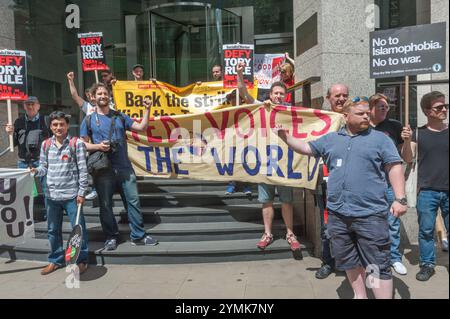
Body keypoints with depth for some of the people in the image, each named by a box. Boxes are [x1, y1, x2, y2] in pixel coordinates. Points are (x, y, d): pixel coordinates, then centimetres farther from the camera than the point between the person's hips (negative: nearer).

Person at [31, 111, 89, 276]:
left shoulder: (76, 143, -6)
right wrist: (36, 171, -11)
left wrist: (81, 192, -10)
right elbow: (44, 166, 13)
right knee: (53, 230, 16)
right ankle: (55, 260, 32)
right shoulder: (45, 145, 8)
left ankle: (82, 260, 17)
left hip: (71, 194, -4)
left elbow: (83, 169, -7)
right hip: (52, 195, 5)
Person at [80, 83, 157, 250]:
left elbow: (142, 127, 5)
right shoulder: (89, 120, 5)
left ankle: (138, 236, 13)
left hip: (124, 167, 2)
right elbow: (83, 144, 4)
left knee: (133, 201, 2)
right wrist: (97, 146, -15)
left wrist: (147, 110, -4)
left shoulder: (120, 117, 10)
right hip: (103, 169, -1)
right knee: (105, 204, 6)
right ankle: (111, 237, 21)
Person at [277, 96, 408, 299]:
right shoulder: (330, 139, 12)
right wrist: (285, 137, 6)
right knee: (350, 261, 17)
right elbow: (306, 148, 19)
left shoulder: (380, 139, 2)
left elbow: (394, 167, -2)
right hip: (338, 214, 4)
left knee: (378, 264, 0)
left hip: (371, 214, -4)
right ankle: (360, 296, 36)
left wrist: (400, 199, -11)